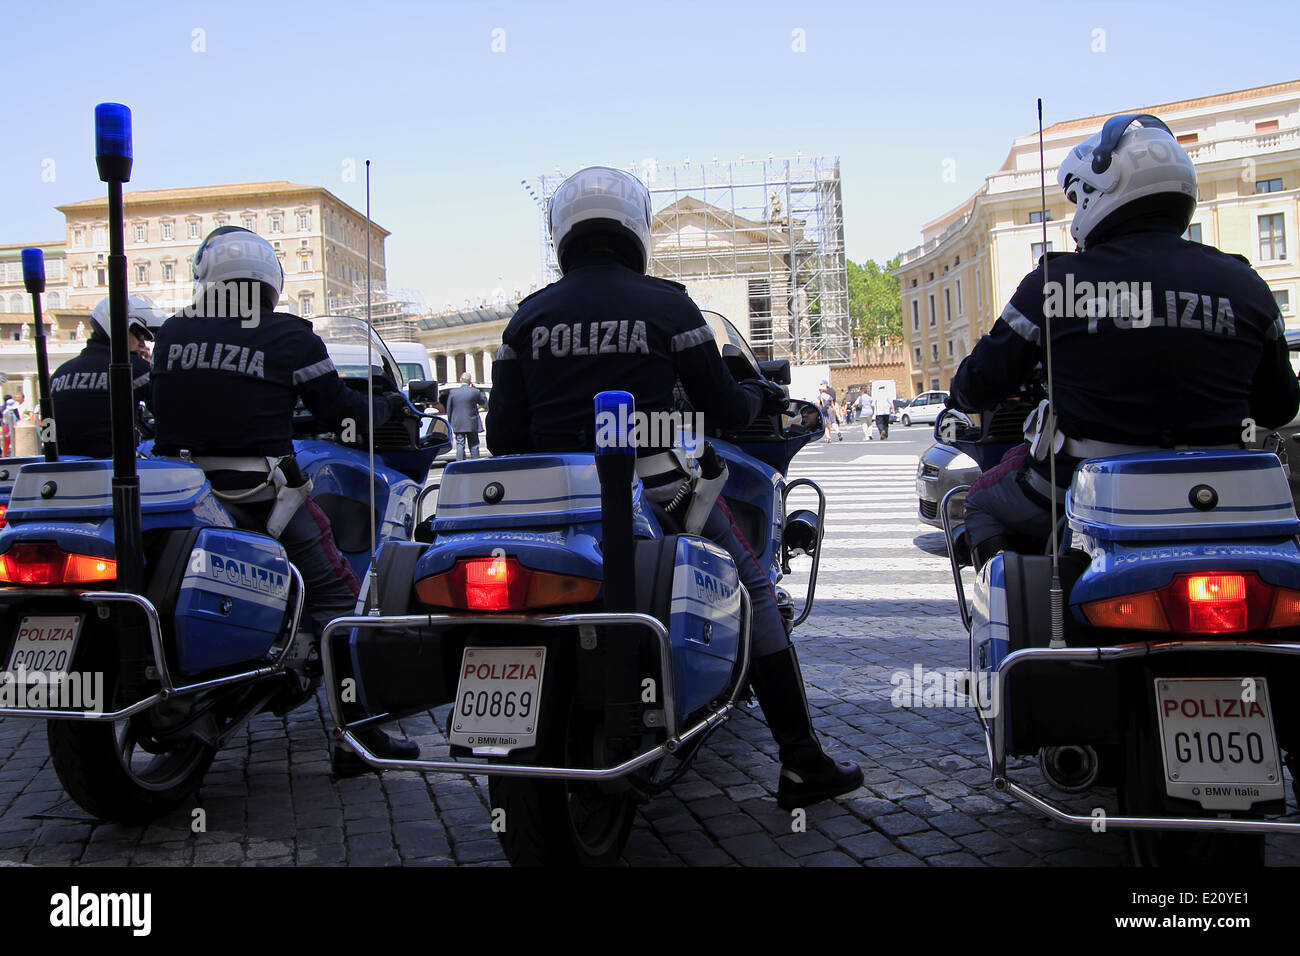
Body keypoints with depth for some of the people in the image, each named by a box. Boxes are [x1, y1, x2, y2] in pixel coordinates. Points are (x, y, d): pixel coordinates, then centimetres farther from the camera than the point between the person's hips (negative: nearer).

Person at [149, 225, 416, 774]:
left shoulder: (171, 334, 9)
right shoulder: (290, 337, -4)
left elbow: (164, 409, 19)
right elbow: (341, 411, 0)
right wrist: (388, 405, 19)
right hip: (260, 497, -5)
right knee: (335, 595, 0)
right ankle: (359, 734, -3)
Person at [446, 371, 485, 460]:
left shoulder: (453, 392, -3)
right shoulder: (475, 392, -8)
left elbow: (448, 410, 2)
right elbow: (482, 402, 11)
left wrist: (450, 422, 13)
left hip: (458, 425, 1)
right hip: (472, 424, -1)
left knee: (460, 445, 5)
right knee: (474, 446, 7)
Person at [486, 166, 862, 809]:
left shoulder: (528, 316, 7)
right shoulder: (665, 304, -2)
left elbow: (503, 435, 4)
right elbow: (723, 408, 1)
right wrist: (762, 398, 22)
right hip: (650, 488, -3)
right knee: (754, 590, 12)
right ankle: (801, 764, 11)